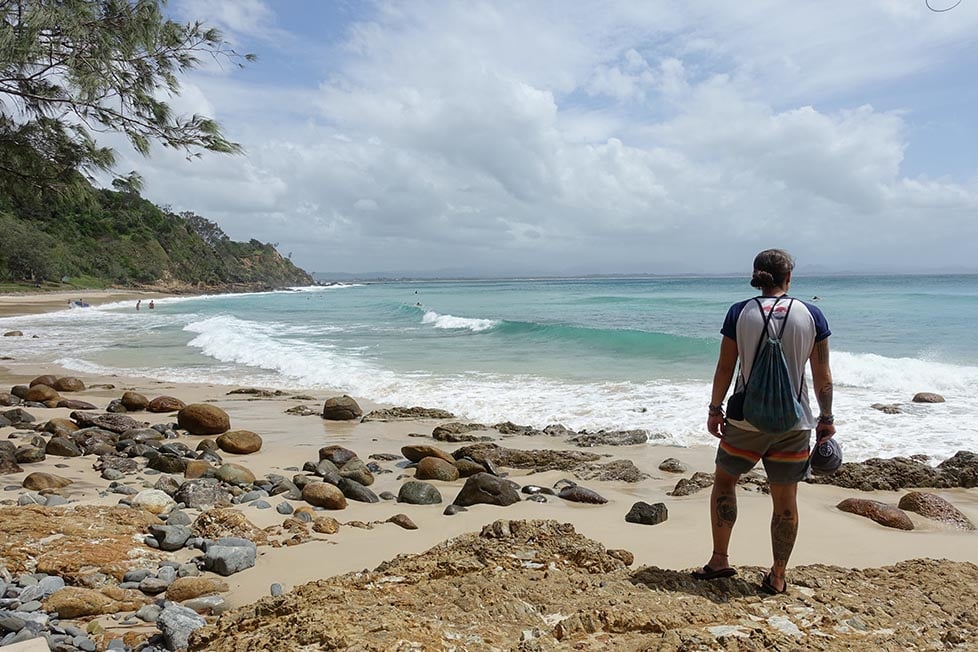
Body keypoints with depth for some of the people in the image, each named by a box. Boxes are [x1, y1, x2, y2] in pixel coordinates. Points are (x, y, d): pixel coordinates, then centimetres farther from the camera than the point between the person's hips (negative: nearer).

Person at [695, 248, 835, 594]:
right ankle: (777, 576, 22)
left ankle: (719, 559, 19)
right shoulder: (811, 315, -3)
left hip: (746, 420, -1)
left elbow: (724, 368, -4)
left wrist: (715, 410, 6)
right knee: (785, 500, 11)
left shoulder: (740, 313, -6)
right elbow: (823, 375, 0)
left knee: (724, 481, 19)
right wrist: (827, 418, 11)